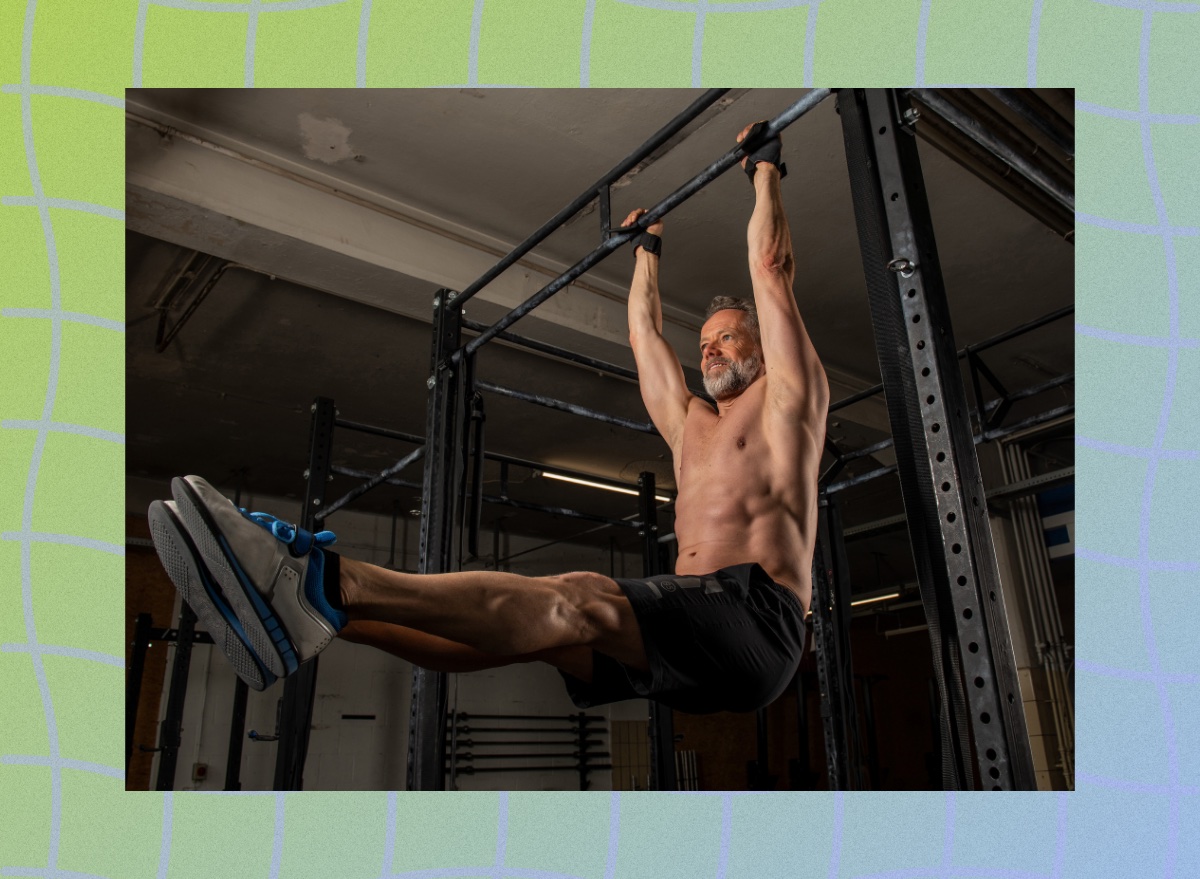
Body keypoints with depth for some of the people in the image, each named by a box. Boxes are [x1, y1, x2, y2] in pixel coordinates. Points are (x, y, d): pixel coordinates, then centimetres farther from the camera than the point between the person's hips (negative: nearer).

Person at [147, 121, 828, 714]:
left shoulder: (786, 400, 11)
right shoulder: (690, 422, 27)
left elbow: (772, 266, 8)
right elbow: (644, 333, 37)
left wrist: (766, 166, 17)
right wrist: (648, 248, 48)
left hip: (753, 619, -6)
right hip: (685, 612, 6)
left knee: (583, 600, -33)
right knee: (523, 622, -17)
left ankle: (329, 581, -47)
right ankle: (311, 606, -32)